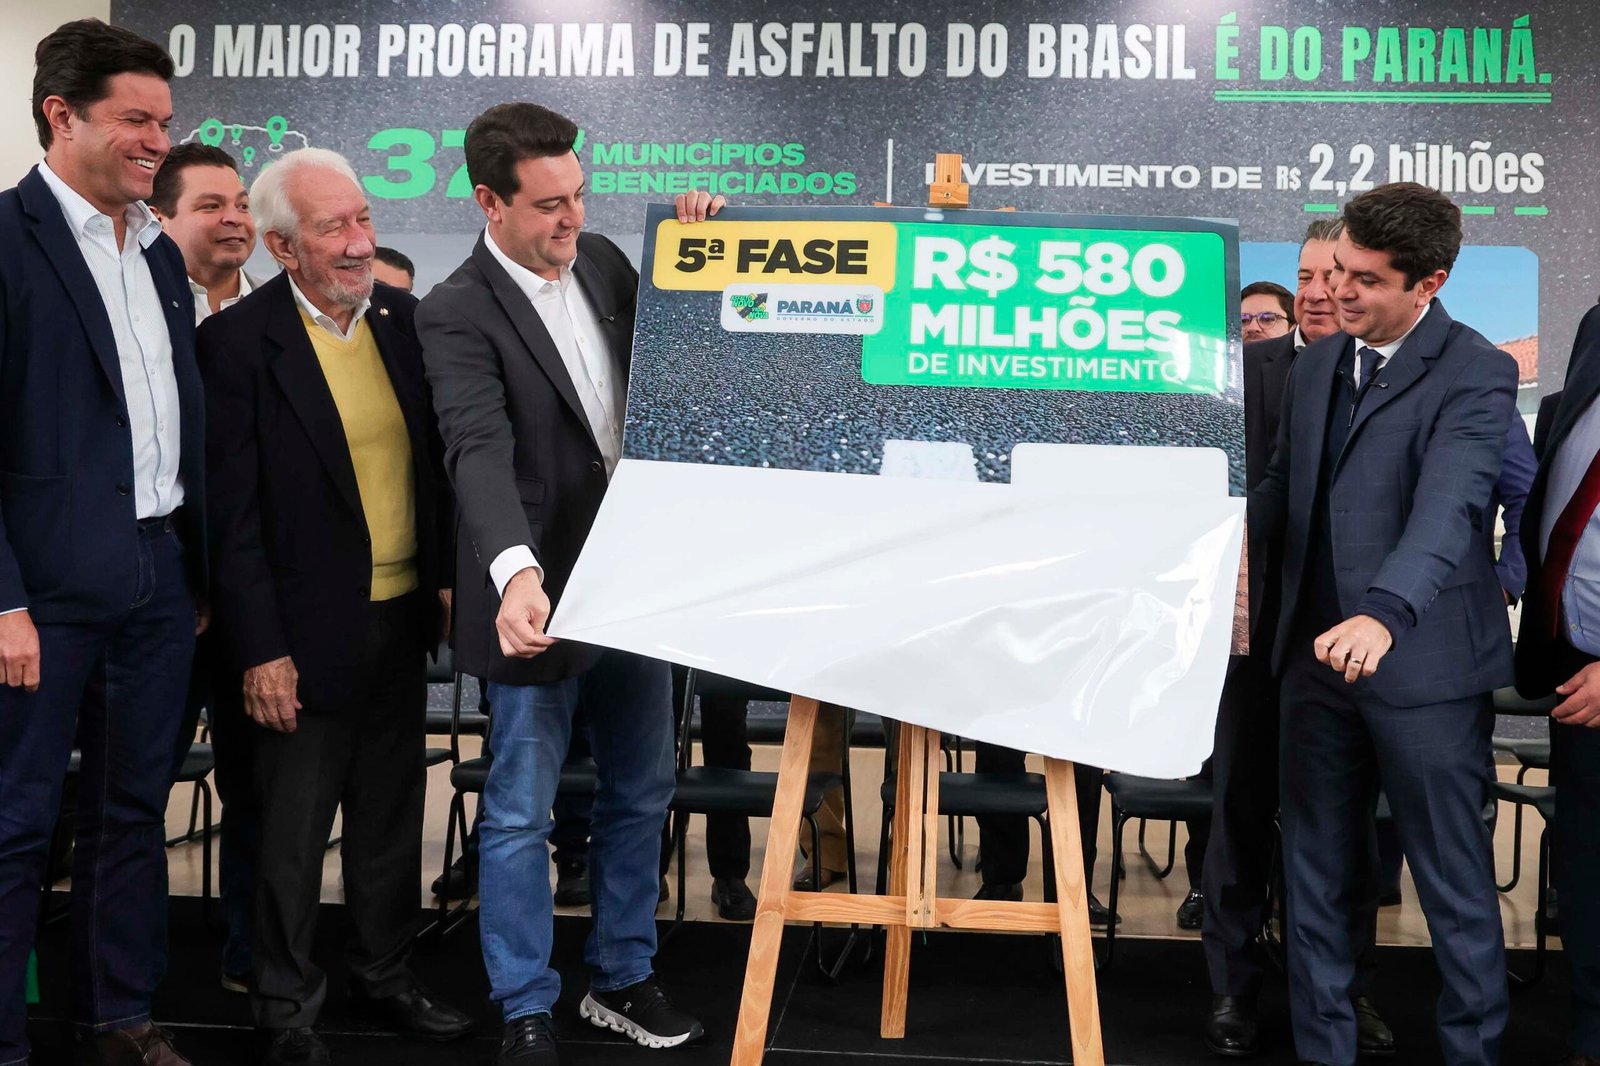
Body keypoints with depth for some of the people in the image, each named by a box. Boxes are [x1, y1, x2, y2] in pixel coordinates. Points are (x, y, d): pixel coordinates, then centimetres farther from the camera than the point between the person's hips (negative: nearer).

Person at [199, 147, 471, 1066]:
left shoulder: (404, 317, 4)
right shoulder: (238, 341, -12)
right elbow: (233, 513, -12)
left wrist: (446, 576, 8)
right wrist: (261, 651, -14)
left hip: (403, 616, 5)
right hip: (311, 631, -5)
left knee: (391, 817, 18)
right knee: (294, 835, 8)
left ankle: (386, 977, 35)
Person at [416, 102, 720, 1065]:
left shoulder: (602, 261, 5)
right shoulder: (459, 315, -15)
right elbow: (480, 451, -29)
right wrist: (517, 571, -46)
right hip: (541, 596, -6)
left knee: (643, 793, 17)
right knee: (522, 814, 6)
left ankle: (623, 979, 35)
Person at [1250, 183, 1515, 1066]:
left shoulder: (1475, 375, -11)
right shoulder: (1313, 366, 11)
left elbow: (1447, 507, -27)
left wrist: (1383, 613, -43)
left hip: (1424, 665, -6)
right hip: (1316, 654, 6)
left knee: (1454, 885, 6)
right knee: (1315, 876, 13)